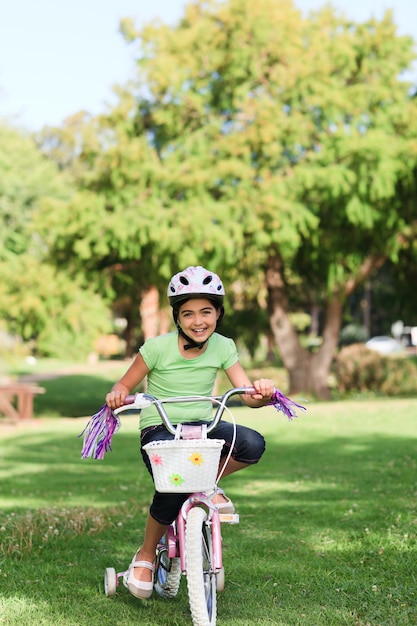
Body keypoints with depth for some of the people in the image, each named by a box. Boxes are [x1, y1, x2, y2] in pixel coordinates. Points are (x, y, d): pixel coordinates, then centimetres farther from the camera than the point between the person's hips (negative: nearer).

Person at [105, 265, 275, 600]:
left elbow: (248, 394, -6)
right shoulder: (158, 347, -10)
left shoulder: (223, 347, -1)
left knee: (253, 444, -28)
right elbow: (124, 386, -3)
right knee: (174, 487, -32)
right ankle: (146, 556, -3)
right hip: (160, 430, -3)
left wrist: (263, 393, -30)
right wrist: (117, 395, -27)